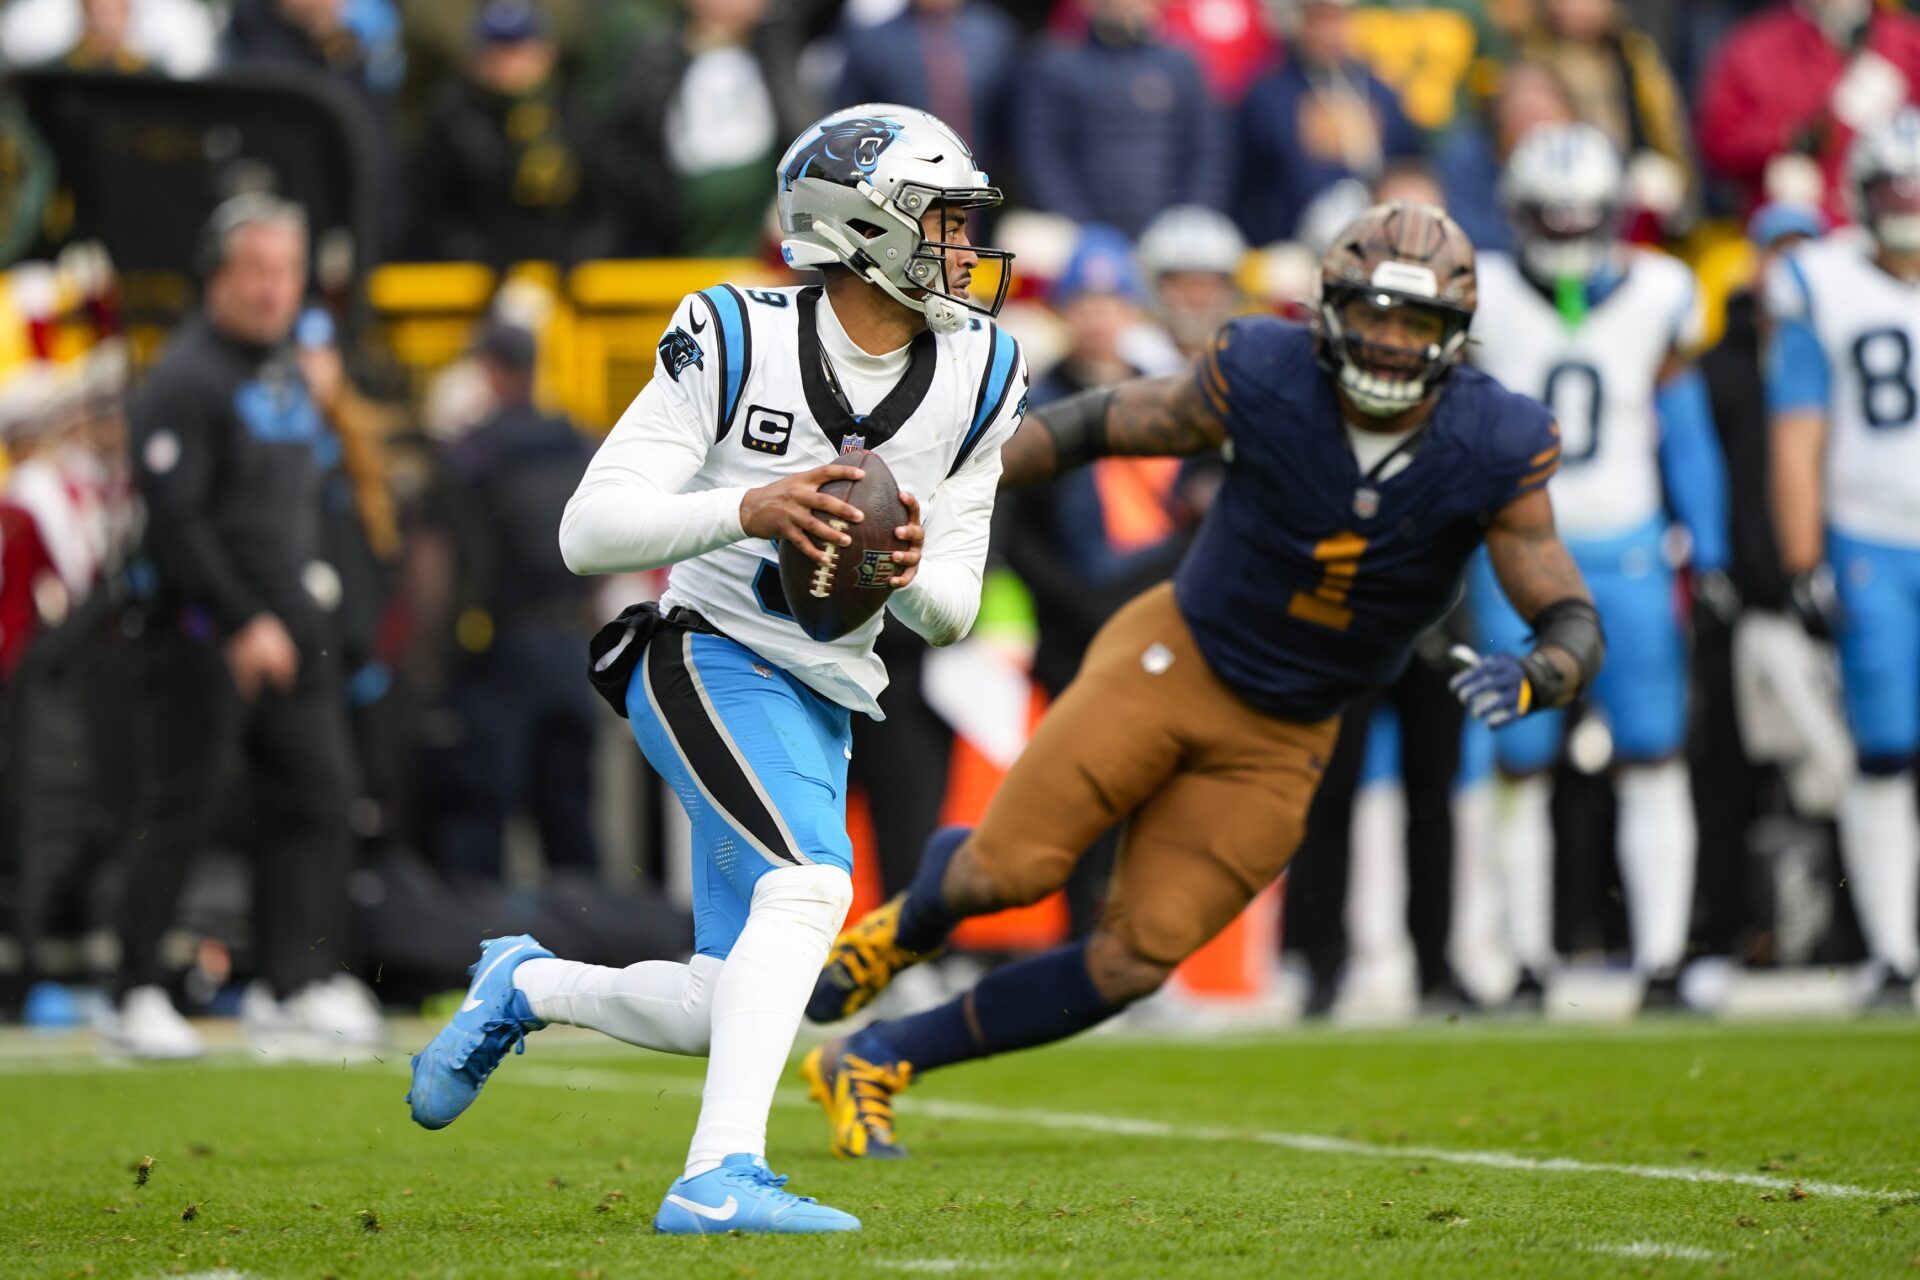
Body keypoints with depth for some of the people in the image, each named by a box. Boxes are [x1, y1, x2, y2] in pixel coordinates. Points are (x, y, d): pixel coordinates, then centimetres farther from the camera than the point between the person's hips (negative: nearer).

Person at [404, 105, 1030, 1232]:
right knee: (810, 884, -30)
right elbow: (590, 532, -15)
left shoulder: (978, 376, 3)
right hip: (710, 659, -6)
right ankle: (722, 1178, -33)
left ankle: (525, 987, 33)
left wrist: (912, 576, -16)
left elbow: (952, 614, 8)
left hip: (823, 703, 6)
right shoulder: (738, 339, -12)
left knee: (727, 1014, 5)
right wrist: (749, 512, -29)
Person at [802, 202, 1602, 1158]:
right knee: (1010, 870, -14)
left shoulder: (1491, 453, -17)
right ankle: (909, 927, 24)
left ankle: (873, 1063, 12)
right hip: (1174, 657, -1)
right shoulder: (1267, 379, -19)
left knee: (1131, 965, -4)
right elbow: (1097, 424, -5)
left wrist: (1533, 678, -39)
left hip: (1279, 741, 2)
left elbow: (1574, 626, -15)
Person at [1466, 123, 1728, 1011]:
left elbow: (1684, 435, 11)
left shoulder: (1657, 297, 3)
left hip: (1627, 554, 1)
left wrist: (1709, 561, 9)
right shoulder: (1480, 302, -2)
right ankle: (1527, 965, 10)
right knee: (1521, 770, 0)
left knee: (1653, 764, -3)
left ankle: (1661, 963, 1)